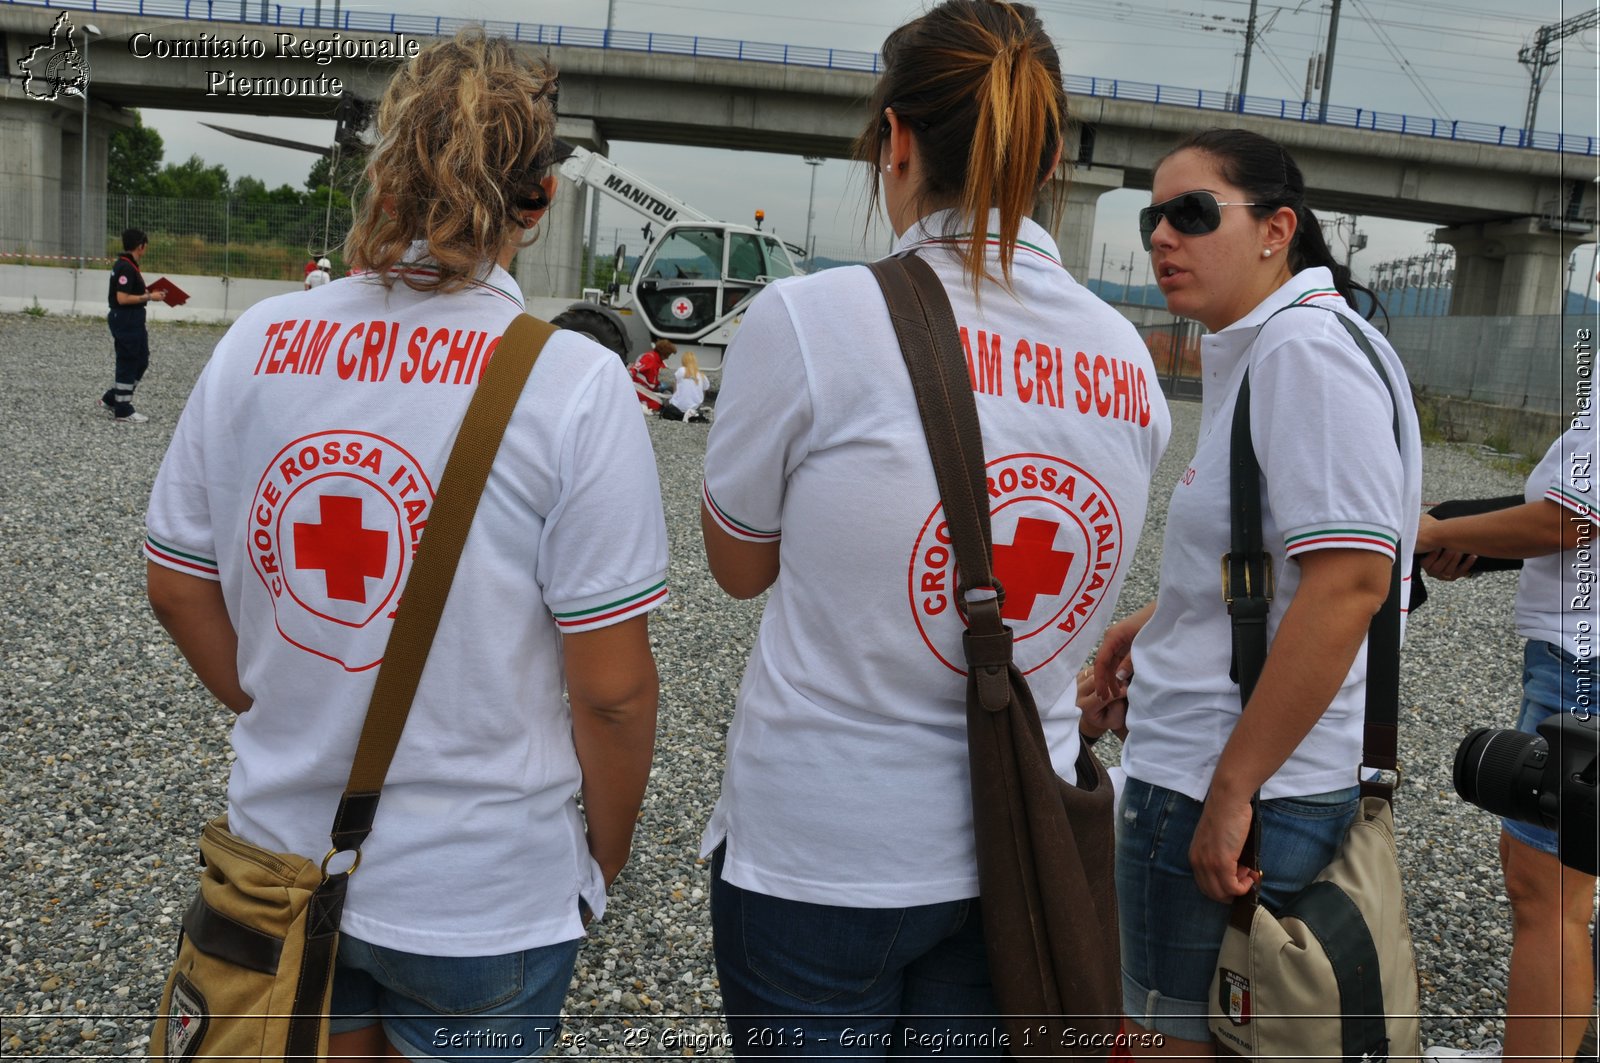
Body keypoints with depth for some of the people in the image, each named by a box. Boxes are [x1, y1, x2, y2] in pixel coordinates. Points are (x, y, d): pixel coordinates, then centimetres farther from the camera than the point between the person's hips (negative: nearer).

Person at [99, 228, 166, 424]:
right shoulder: (126, 267, -19)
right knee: (128, 364, -1)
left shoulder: (126, 265, 12)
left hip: (133, 321, 10)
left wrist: (147, 292, 11)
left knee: (141, 361, 16)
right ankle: (123, 411, 8)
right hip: (126, 321, -10)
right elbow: (122, 298, -23)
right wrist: (149, 297, -19)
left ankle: (111, 399, 25)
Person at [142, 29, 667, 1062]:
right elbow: (612, 688, -18)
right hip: (486, 899, -3)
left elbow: (178, 589, 4)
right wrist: (603, 861, -1)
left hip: (284, 852, 4)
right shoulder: (576, 383, -20)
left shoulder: (258, 343, -6)